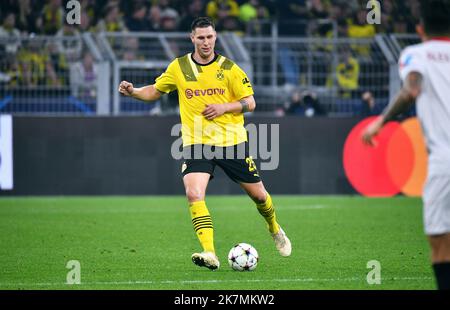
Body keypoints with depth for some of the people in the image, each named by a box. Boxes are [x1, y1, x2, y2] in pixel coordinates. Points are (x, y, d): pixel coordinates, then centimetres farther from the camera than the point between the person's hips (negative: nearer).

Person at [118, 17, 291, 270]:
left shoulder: (229, 68, -2)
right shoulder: (178, 67, 3)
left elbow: (250, 103, 0)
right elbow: (155, 91, 14)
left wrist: (224, 107, -16)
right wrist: (133, 92, -5)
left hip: (232, 141, 0)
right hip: (196, 143, 0)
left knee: (258, 193, 9)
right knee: (194, 194, -23)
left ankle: (275, 230, 41)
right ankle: (210, 254, -26)